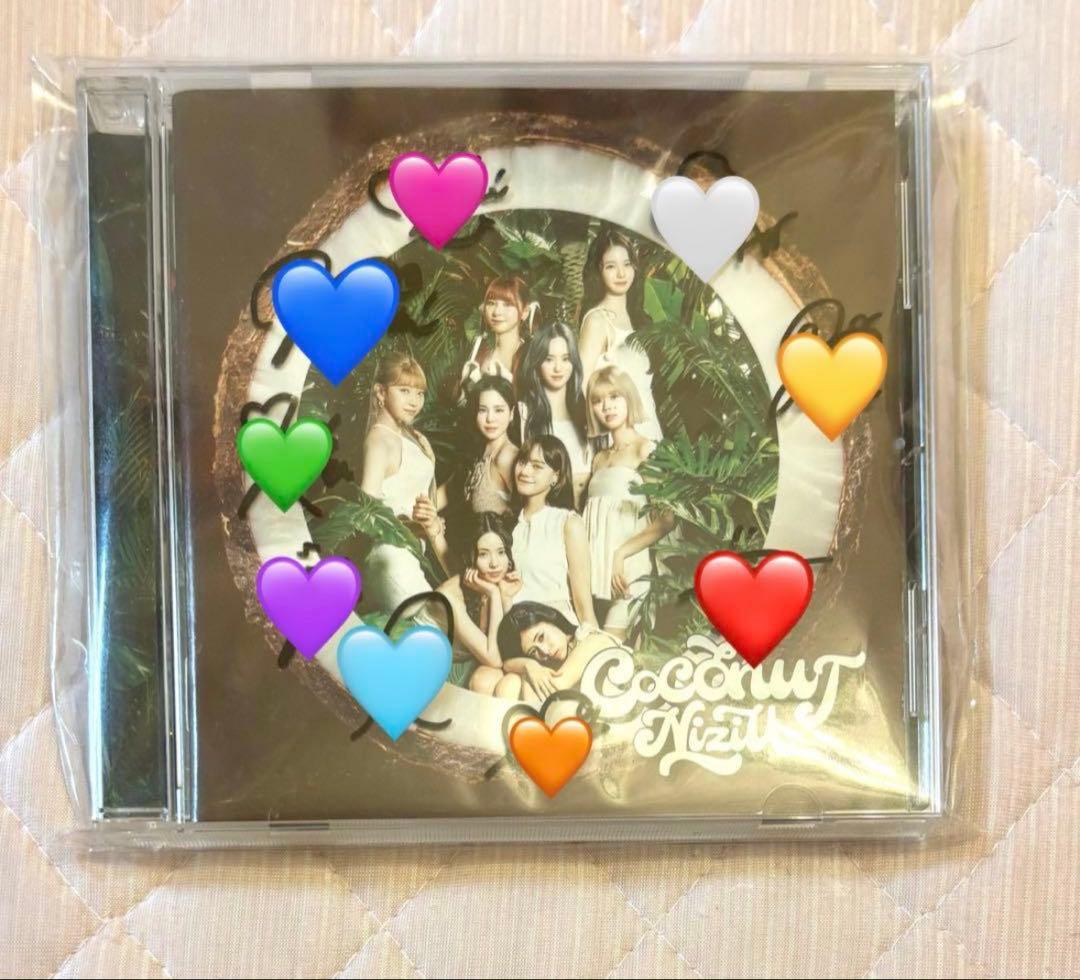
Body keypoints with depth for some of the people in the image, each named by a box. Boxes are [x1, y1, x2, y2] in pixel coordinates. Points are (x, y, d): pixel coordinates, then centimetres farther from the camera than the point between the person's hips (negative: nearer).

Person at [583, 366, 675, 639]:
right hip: (595, 562, 6)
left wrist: (621, 553, -15)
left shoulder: (647, 450, -2)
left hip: (625, 565, -5)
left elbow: (667, 519, -10)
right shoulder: (599, 458, 17)